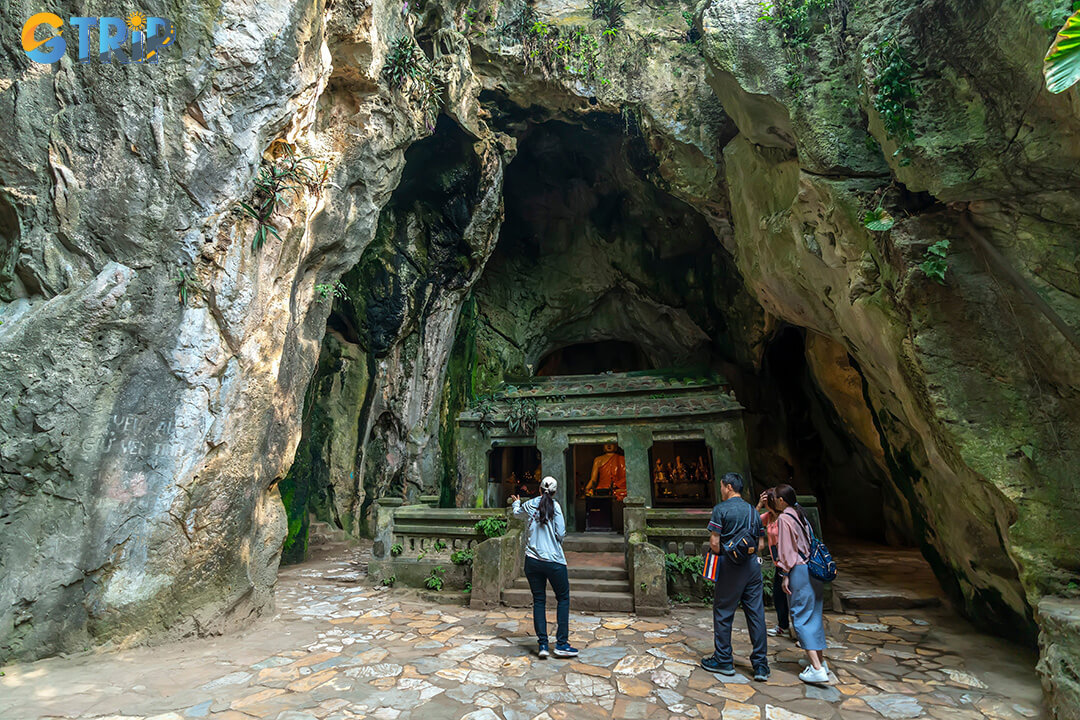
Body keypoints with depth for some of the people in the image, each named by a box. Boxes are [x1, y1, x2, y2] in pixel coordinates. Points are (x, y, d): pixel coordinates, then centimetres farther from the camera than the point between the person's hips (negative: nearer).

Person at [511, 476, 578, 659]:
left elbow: (516, 513, 25)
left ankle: (542, 644, 12)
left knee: (538, 601, 13)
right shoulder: (554, 506, -9)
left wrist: (516, 502, 47)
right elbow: (561, 534, -11)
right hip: (554, 561, -3)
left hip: (532, 560, 3)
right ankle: (561, 643, 10)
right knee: (563, 599, 12)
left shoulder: (528, 505, 2)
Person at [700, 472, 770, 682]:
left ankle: (723, 661, 17)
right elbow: (761, 544, 12)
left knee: (723, 613, 7)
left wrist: (720, 559, 4)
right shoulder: (752, 510, 10)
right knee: (756, 615, 10)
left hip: (730, 567, -6)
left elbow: (714, 543, -12)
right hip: (753, 566, 6)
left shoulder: (721, 509, -9)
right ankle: (761, 665, 15)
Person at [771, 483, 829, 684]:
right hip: (813, 568, 8)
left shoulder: (784, 519, -14)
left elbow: (786, 549, -15)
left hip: (799, 571, -8)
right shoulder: (800, 515, 10)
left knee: (801, 617, -1)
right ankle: (821, 661, 27)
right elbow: (808, 542, 14)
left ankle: (817, 669, -2)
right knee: (814, 614, 17)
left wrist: (786, 575, -9)